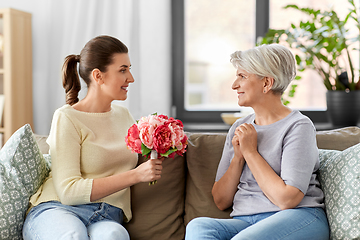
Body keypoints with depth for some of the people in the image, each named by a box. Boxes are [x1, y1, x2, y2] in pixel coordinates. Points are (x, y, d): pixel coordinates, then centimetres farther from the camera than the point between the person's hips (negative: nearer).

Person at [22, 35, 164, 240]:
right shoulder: (66, 118, -4)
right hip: (57, 210, -4)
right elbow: (68, 191, -14)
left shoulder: (123, 115, 18)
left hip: (107, 218, 4)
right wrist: (136, 175, -18)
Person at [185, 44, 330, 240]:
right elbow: (221, 201, 13)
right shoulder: (239, 129, 16)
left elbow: (287, 199, -15)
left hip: (298, 218, -5)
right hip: (244, 222, 5)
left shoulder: (298, 126, -3)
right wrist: (238, 157, -2)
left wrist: (251, 152, -8)